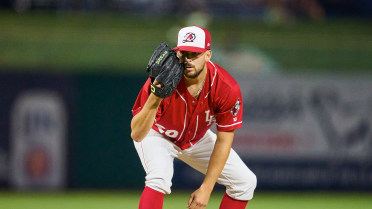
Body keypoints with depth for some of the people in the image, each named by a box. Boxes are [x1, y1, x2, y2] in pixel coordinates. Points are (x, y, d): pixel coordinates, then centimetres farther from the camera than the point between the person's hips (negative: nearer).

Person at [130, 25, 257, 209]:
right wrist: (154, 100, -56)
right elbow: (136, 135, -39)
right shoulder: (162, 82, -36)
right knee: (159, 179, -34)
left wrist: (206, 188, -21)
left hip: (197, 139, 4)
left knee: (246, 182, 0)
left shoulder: (228, 88, -29)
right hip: (157, 136, -4)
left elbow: (224, 140, -19)